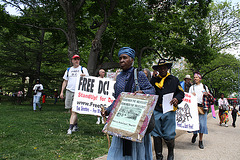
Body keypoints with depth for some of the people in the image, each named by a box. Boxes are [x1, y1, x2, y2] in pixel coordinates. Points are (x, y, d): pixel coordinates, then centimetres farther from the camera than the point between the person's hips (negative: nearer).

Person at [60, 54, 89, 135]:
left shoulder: (83, 69, 9)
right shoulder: (68, 70, 19)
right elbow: (65, 81, 21)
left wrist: (84, 76, -20)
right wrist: (62, 92, 13)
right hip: (69, 91, 4)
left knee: (74, 110, -12)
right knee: (71, 110, 6)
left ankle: (70, 128, -14)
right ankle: (75, 126, 20)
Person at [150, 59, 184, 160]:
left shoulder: (174, 80, 12)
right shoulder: (154, 80, 12)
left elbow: (181, 93, 13)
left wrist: (177, 99, -7)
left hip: (169, 111, -1)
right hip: (156, 111, 1)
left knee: (168, 135, 0)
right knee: (156, 135, 4)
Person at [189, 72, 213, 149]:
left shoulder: (204, 87, 14)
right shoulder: (192, 87, 15)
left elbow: (211, 97, 14)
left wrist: (207, 94, -8)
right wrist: (192, 95, -9)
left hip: (202, 107, 0)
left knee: (202, 124, -5)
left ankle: (200, 141, 5)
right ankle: (195, 134, 27)